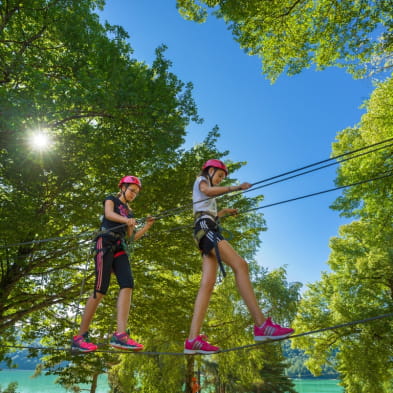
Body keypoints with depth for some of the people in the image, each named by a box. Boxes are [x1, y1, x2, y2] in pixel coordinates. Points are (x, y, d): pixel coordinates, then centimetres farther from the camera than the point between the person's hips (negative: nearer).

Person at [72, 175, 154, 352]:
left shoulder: (129, 212, 27)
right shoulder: (111, 199, 13)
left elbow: (133, 237, 22)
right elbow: (109, 214, -10)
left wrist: (147, 226, 8)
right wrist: (126, 220, -29)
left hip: (120, 248, 6)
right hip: (105, 243, -6)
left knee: (127, 284, -16)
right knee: (101, 289, -13)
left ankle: (120, 335, -26)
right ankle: (79, 337, -3)